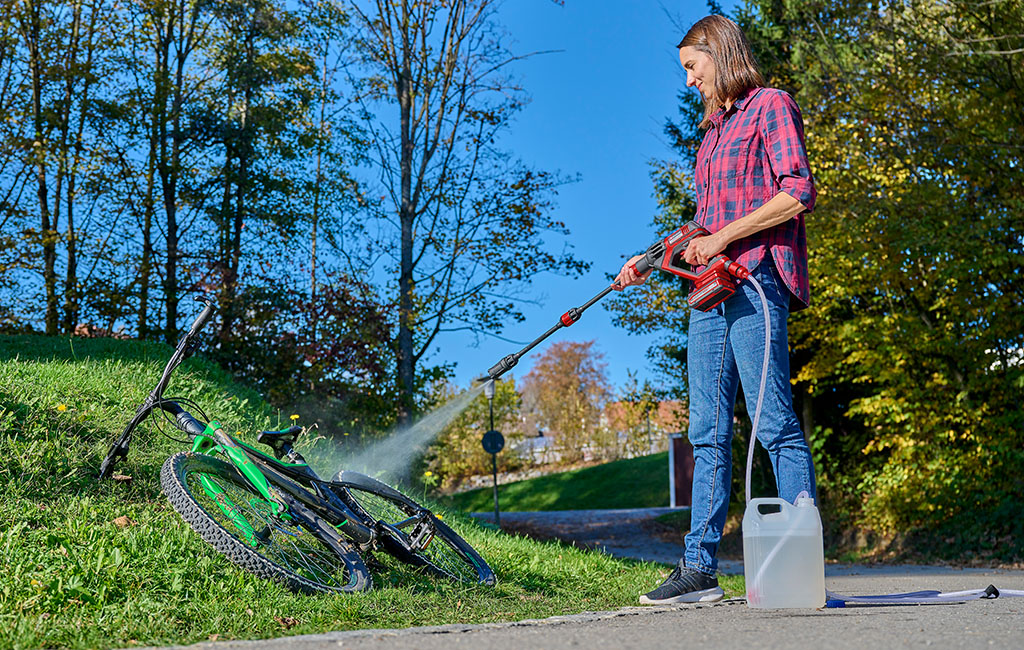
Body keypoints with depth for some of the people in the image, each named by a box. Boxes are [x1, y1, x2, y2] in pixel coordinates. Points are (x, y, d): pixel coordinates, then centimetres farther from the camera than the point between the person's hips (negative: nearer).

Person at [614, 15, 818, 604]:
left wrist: (724, 238, -11)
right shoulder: (715, 128, 27)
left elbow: (798, 193, -10)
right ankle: (700, 567, 5)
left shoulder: (770, 106, 3)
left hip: (757, 280, -8)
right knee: (709, 432, 3)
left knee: (776, 424, -9)